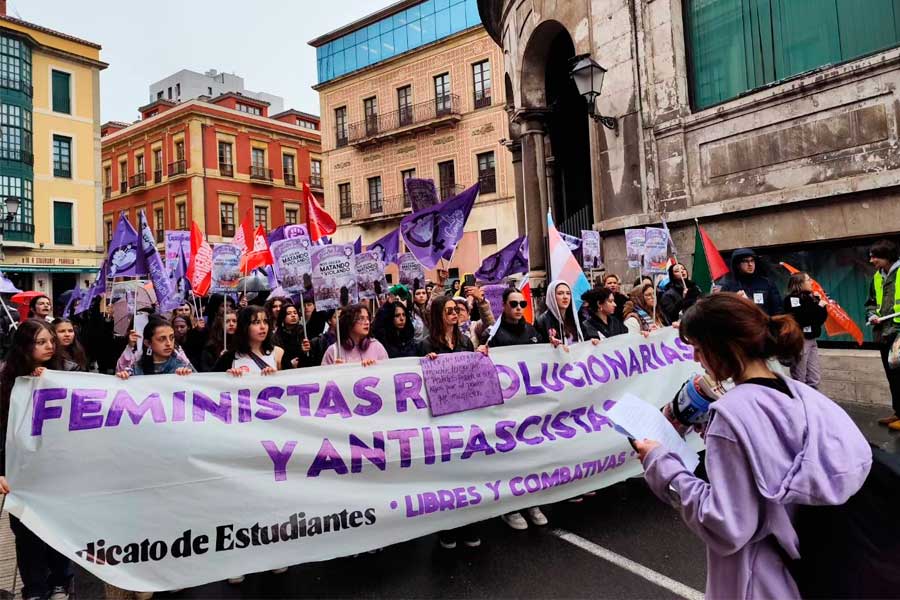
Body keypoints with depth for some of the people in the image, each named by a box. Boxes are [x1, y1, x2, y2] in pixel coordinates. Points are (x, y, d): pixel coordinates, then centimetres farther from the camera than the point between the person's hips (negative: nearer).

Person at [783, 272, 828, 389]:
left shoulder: (811, 298, 14)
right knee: (799, 380, -3)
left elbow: (821, 319, 14)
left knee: (814, 378, 12)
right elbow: (801, 317, -22)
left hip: (811, 339, 8)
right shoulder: (792, 299, -9)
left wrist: (821, 304, 2)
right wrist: (818, 307, -13)